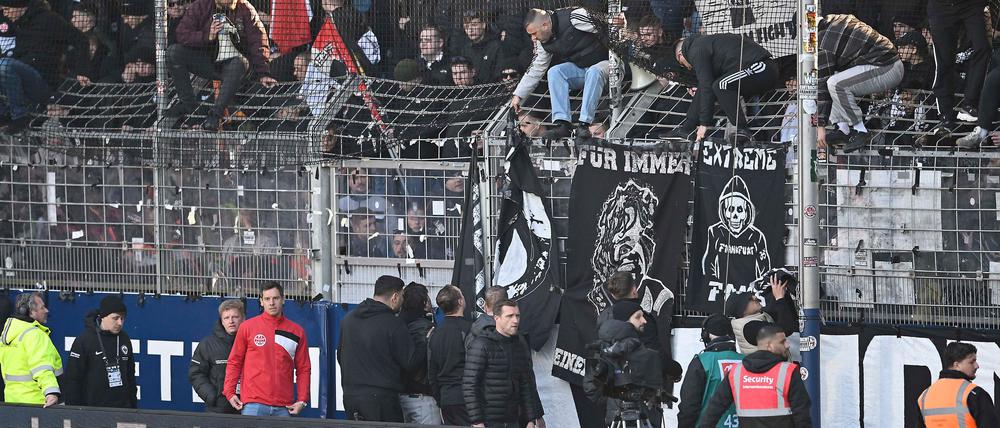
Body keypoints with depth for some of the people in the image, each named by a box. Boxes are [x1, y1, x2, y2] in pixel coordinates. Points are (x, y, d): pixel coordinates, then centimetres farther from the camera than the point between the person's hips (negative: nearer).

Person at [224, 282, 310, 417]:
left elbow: (303, 369, 11)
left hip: (283, 407, 2)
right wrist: (230, 392, 0)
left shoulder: (297, 332, 10)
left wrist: (302, 400, 2)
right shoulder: (247, 327, 6)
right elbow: (234, 362, 9)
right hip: (254, 403, -2)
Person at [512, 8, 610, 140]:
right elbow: (535, 70, 7)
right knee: (554, 72, -20)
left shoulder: (574, 18, -24)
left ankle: (584, 125, -40)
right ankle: (563, 125, -28)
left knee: (594, 72, -38)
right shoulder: (543, 43, -2)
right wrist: (518, 95, 6)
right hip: (579, 68, 6)